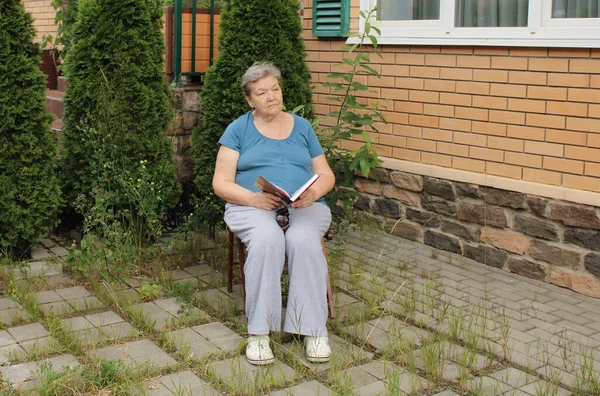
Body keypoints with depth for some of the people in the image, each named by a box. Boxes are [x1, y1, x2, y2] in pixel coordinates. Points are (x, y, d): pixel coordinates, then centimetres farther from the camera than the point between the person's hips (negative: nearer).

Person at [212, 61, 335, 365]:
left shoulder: (302, 127, 18)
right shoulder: (238, 129, 10)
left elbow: (327, 175, 15)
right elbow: (221, 183, 3)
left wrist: (314, 191, -9)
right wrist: (253, 198, -17)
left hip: (304, 206, 2)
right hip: (252, 206, -1)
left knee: (303, 239, -33)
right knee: (267, 238, -36)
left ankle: (313, 329, -26)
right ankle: (259, 332, -30)